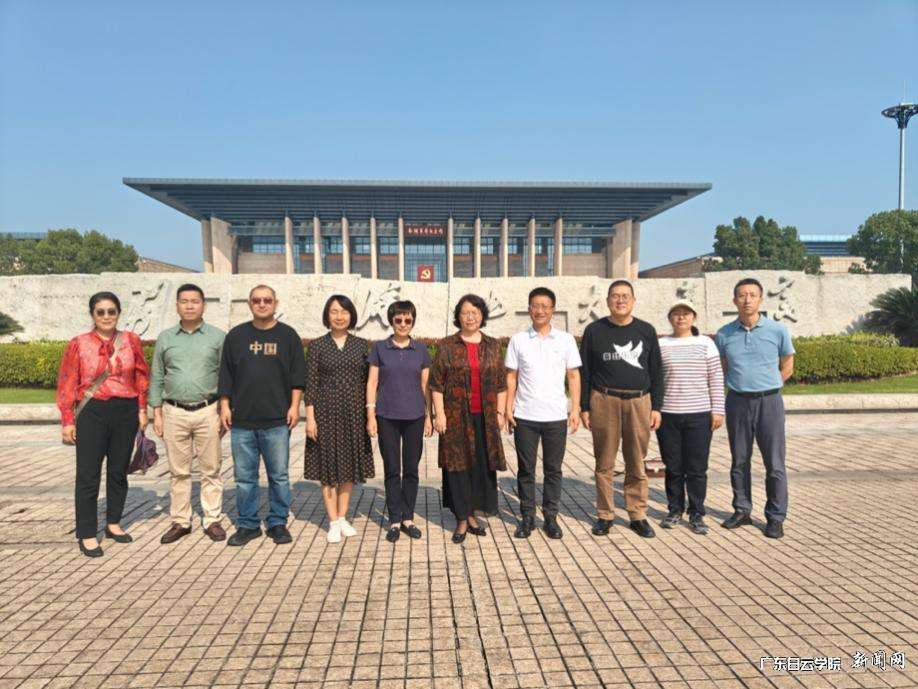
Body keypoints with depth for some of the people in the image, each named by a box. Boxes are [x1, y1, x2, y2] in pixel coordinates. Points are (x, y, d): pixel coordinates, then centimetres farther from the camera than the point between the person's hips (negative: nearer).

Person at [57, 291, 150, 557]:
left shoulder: (131, 340, 3)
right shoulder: (79, 344, -2)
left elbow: (142, 376, 8)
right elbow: (67, 385, 0)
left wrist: (142, 409, 4)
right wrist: (67, 421, -3)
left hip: (125, 412, 2)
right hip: (92, 413, -2)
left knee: (118, 470, 12)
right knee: (88, 474, 1)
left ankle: (113, 523, 28)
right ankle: (87, 535, 12)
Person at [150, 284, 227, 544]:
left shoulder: (218, 337, 1)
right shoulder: (165, 338, 8)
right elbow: (157, 378, 9)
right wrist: (157, 414, 4)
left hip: (208, 411, -2)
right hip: (175, 412, 2)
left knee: (211, 470, 5)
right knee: (178, 471, 9)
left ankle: (213, 520, 14)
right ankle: (180, 522, 20)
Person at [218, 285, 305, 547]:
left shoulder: (288, 335, 5)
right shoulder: (236, 335, 9)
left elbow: (297, 374, 3)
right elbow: (226, 375, 10)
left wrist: (294, 406, -4)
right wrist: (224, 406, 3)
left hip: (277, 420, -1)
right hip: (241, 420, 2)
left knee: (279, 475, 5)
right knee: (244, 476, 8)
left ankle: (278, 523, 18)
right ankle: (248, 524, 21)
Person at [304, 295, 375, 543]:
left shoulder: (361, 345, 4)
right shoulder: (317, 346, -1)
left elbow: (367, 381, 5)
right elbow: (310, 383, -3)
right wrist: (310, 417, -8)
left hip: (354, 412, 2)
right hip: (327, 411, -2)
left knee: (349, 463, 9)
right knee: (328, 465, 3)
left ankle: (343, 517, 22)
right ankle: (333, 522, 14)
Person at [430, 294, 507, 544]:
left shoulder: (493, 346, 7)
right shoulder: (446, 346, 0)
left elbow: (501, 383, 8)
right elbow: (437, 384, -2)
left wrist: (500, 413, 3)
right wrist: (439, 414, -8)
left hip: (485, 417, 3)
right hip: (456, 417, -2)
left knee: (482, 464, 6)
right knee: (458, 464, 2)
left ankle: (472, 514, 21)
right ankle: (461, 520, 12)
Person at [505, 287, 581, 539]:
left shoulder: (566, 339, 2)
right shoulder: (518, 340, 2)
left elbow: (573, 376, 4)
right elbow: (511, 377, 5)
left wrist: (576, 409, -2)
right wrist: (508, 408, -2)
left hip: (556, 416, 0)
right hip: (524, 416, 0)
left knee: (553, 469, 8)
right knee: (525, 469, 8)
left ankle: (551, 516, 20)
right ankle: (527, 516, 19)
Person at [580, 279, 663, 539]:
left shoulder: (646, 330, 8)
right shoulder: (594, 330, 4)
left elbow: (656, 371, 10)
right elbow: (584, 371, 4)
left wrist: (656, 406, 4)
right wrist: (584, 407, 0)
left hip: (639, 402, 1)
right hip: (604, 401, -1)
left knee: (637, 464, 7)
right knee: (605, 463, 6)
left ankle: (638, 516, 18)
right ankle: (605, 515, 17)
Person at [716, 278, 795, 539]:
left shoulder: (778, 330, -4)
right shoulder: (724, 334, 1)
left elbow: (787, 367, 8)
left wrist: (764, 386, 5)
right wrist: (741, 385, 7)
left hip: (768, 401, -2)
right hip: (737, 402, 2)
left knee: (774, 463, 2)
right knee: (739, 461, 11)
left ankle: (776, 517, 14)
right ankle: (742, 510, 24)